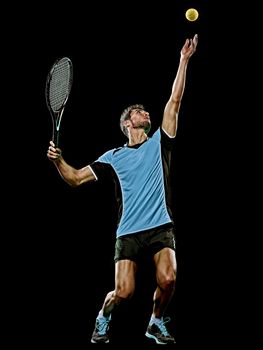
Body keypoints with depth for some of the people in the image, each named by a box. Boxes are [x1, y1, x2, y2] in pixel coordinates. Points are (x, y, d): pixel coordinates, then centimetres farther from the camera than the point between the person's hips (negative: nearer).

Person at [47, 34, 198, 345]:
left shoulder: (159, 143, 11)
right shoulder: (113, 157, 10)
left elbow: (174, 101, 5)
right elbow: (75, 178, 11)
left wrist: (183, 60, 0)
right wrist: (57, 160, -9)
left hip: (160, 226, 1)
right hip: (129, 231, -1)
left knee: (168, 279, -21)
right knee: (123, 292, -10)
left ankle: (156, 323, 8)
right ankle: (103, 319, 23)